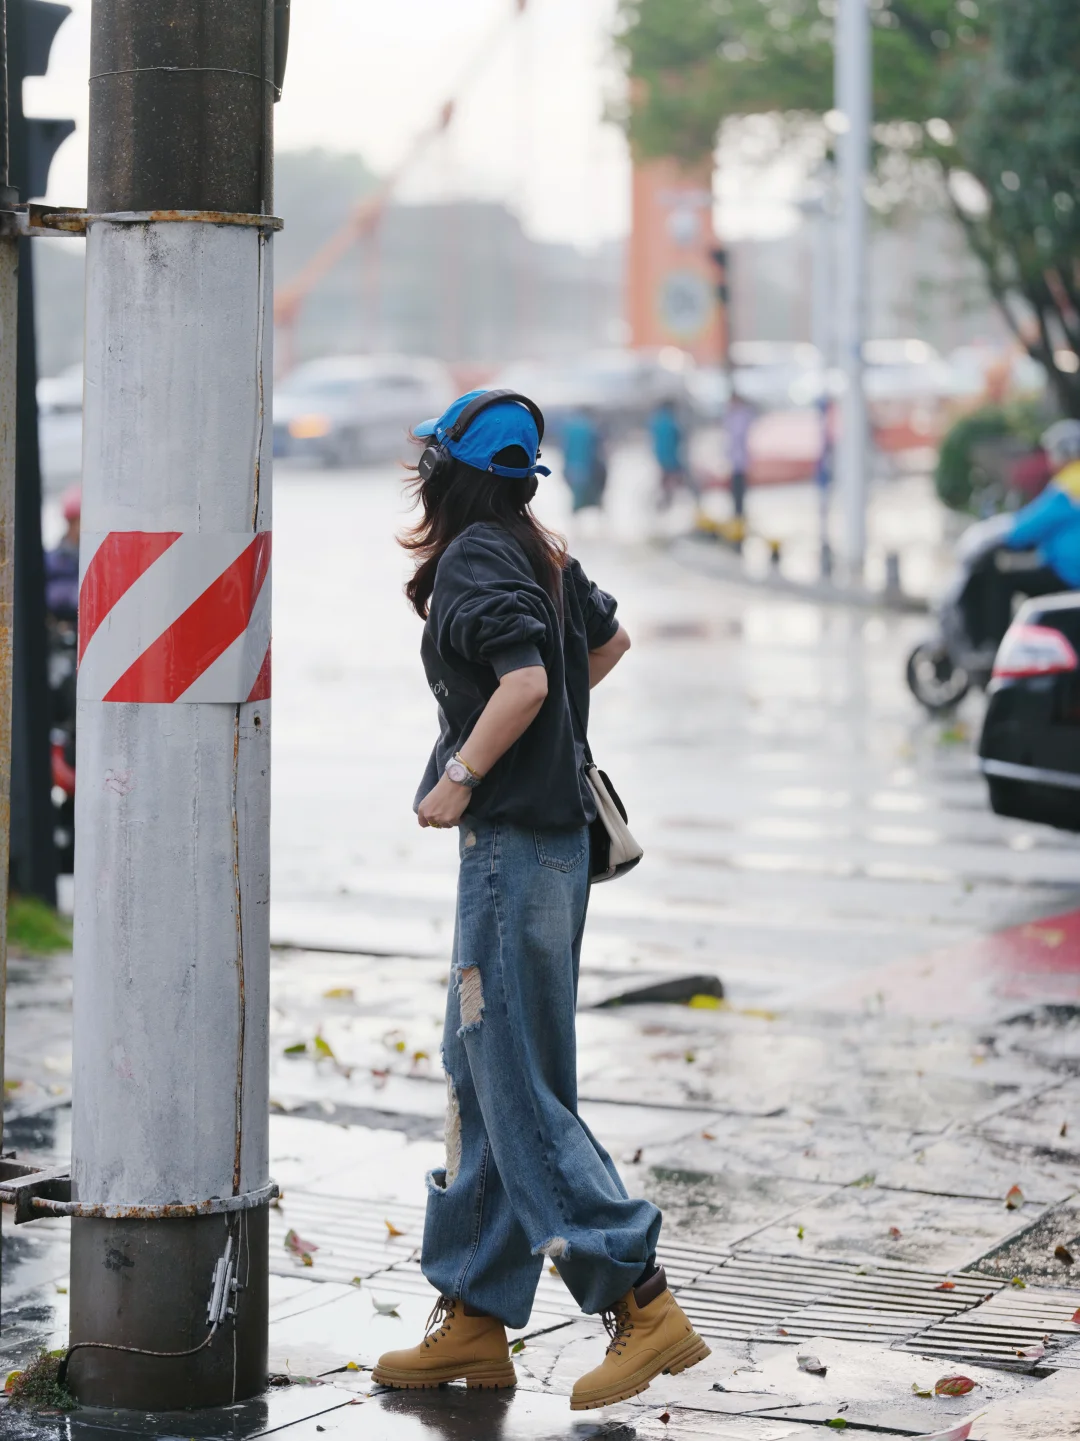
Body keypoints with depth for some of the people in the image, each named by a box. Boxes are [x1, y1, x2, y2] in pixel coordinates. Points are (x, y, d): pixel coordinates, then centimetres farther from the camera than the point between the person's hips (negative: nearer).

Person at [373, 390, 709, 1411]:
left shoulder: (474, 559, -13)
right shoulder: (539, 552, 13)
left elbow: (524, 680, -26)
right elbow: (609, 639, 28)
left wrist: (461, 776, -16)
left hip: (513, 840, -10)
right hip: (551, 827, 10)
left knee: (515, 1086, -7)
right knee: (479, 1073, 12)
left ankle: (642, 1305, -9)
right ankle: (475, 1321, 16)